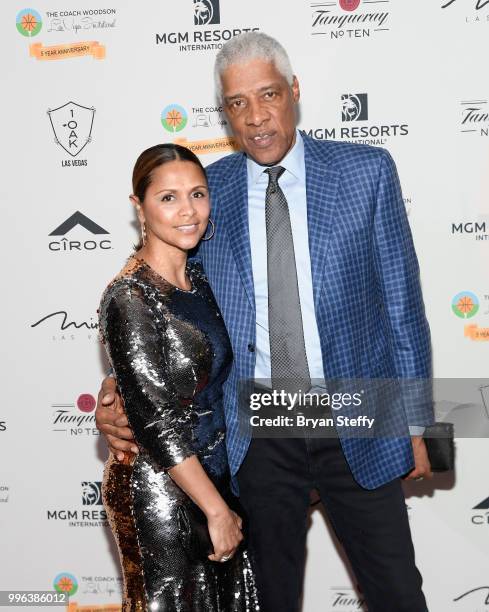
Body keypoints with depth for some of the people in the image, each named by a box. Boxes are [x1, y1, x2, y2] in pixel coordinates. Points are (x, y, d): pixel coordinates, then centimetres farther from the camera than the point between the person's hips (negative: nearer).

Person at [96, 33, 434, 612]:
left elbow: (401, 300, 0)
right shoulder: (205, 192, 0)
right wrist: (122, 382, -15)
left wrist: (413, 421, 1)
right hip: (257, 429, 1)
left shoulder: (366, 171, -3)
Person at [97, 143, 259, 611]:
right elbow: (155, 422, -21)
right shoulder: (129, 298, -19)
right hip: (158, 490, -7)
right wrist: (216, 508, -18)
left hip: (211, 473, 8)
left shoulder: (198, 278, 5)